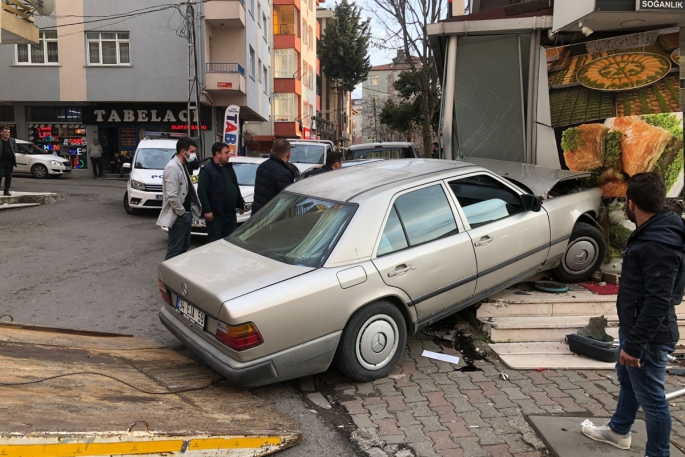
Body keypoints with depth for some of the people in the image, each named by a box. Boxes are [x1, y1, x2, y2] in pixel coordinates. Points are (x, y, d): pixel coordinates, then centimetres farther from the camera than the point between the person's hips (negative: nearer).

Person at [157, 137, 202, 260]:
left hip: (185, 214, 10)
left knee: (184, 247, 18)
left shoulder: (182, 166, 12)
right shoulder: (172, 168, -19)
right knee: (175, 250, -2)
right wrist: (182, 213, -15)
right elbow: (172, 196, -25)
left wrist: (188, 212, 11)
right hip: (178, 217, -10)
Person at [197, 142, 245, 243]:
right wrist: (207, 210, -21)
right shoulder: (207, 170, -10)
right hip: (216, 214, -8)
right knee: (214, 241, 0)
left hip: (231, 213, 8)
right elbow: (201, 191, -16)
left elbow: (236, 187, 24)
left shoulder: (229, 167, 16)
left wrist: (241, 203, 22)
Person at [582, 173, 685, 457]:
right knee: (627, 381, 26)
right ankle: (618, 431, 46)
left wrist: (635, 344, -26)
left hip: (649, 336, -11)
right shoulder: (651, 233, 6)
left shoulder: (659, 243, -28)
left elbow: (659, 301, -29)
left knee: (650, 396, 4)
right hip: (633, 327, 11)